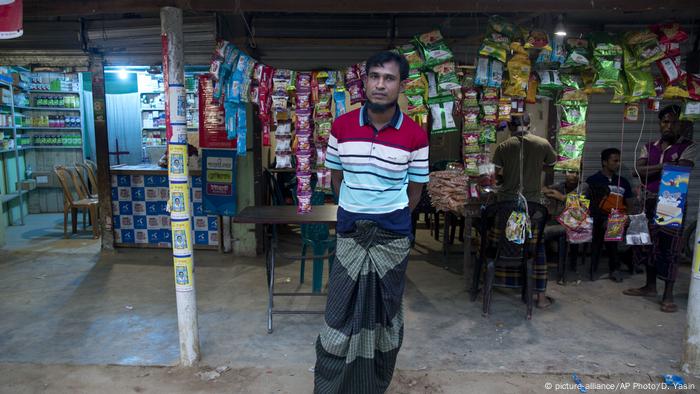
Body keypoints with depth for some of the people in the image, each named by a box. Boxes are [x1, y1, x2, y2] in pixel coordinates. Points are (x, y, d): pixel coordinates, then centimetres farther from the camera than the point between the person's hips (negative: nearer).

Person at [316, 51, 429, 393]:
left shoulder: (415, 135, -8)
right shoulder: (341, 126, -3)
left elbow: (415, 189, 3)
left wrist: (391, 219, 8)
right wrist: (356, 211, 9)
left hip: (393, 237, 0)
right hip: (350, 233, 1)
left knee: (385, 314, 13)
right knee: (341, 313, 6)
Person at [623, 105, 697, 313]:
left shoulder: (688, 146, -2)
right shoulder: (648, 147, 11)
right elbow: (639, 170, -3)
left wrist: (651, 171, -11)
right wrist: (663, 166, -13)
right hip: (649, 201, 5)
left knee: (669, 247, -5)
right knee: (648, 243, 10)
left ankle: (668, 295, 2)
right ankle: (650, 286, 25)